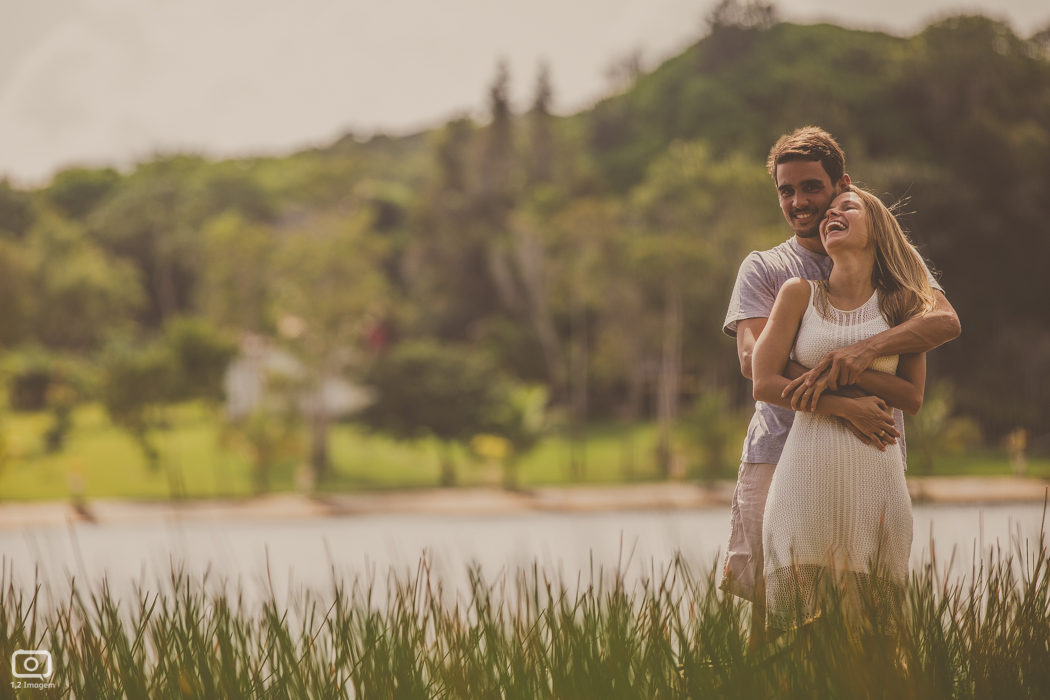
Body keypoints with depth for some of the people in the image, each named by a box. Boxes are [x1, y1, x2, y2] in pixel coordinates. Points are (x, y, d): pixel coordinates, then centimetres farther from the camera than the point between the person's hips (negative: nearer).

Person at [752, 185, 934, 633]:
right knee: (795, 618, -5)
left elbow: (912, 399, 6)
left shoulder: (902, 304, 9)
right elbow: (764, 384, -1)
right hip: (808, 465, -1)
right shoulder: (799, 295, 6)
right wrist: (846, 407, -9)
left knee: (875, 619, 0)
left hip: (875, 467, 1)